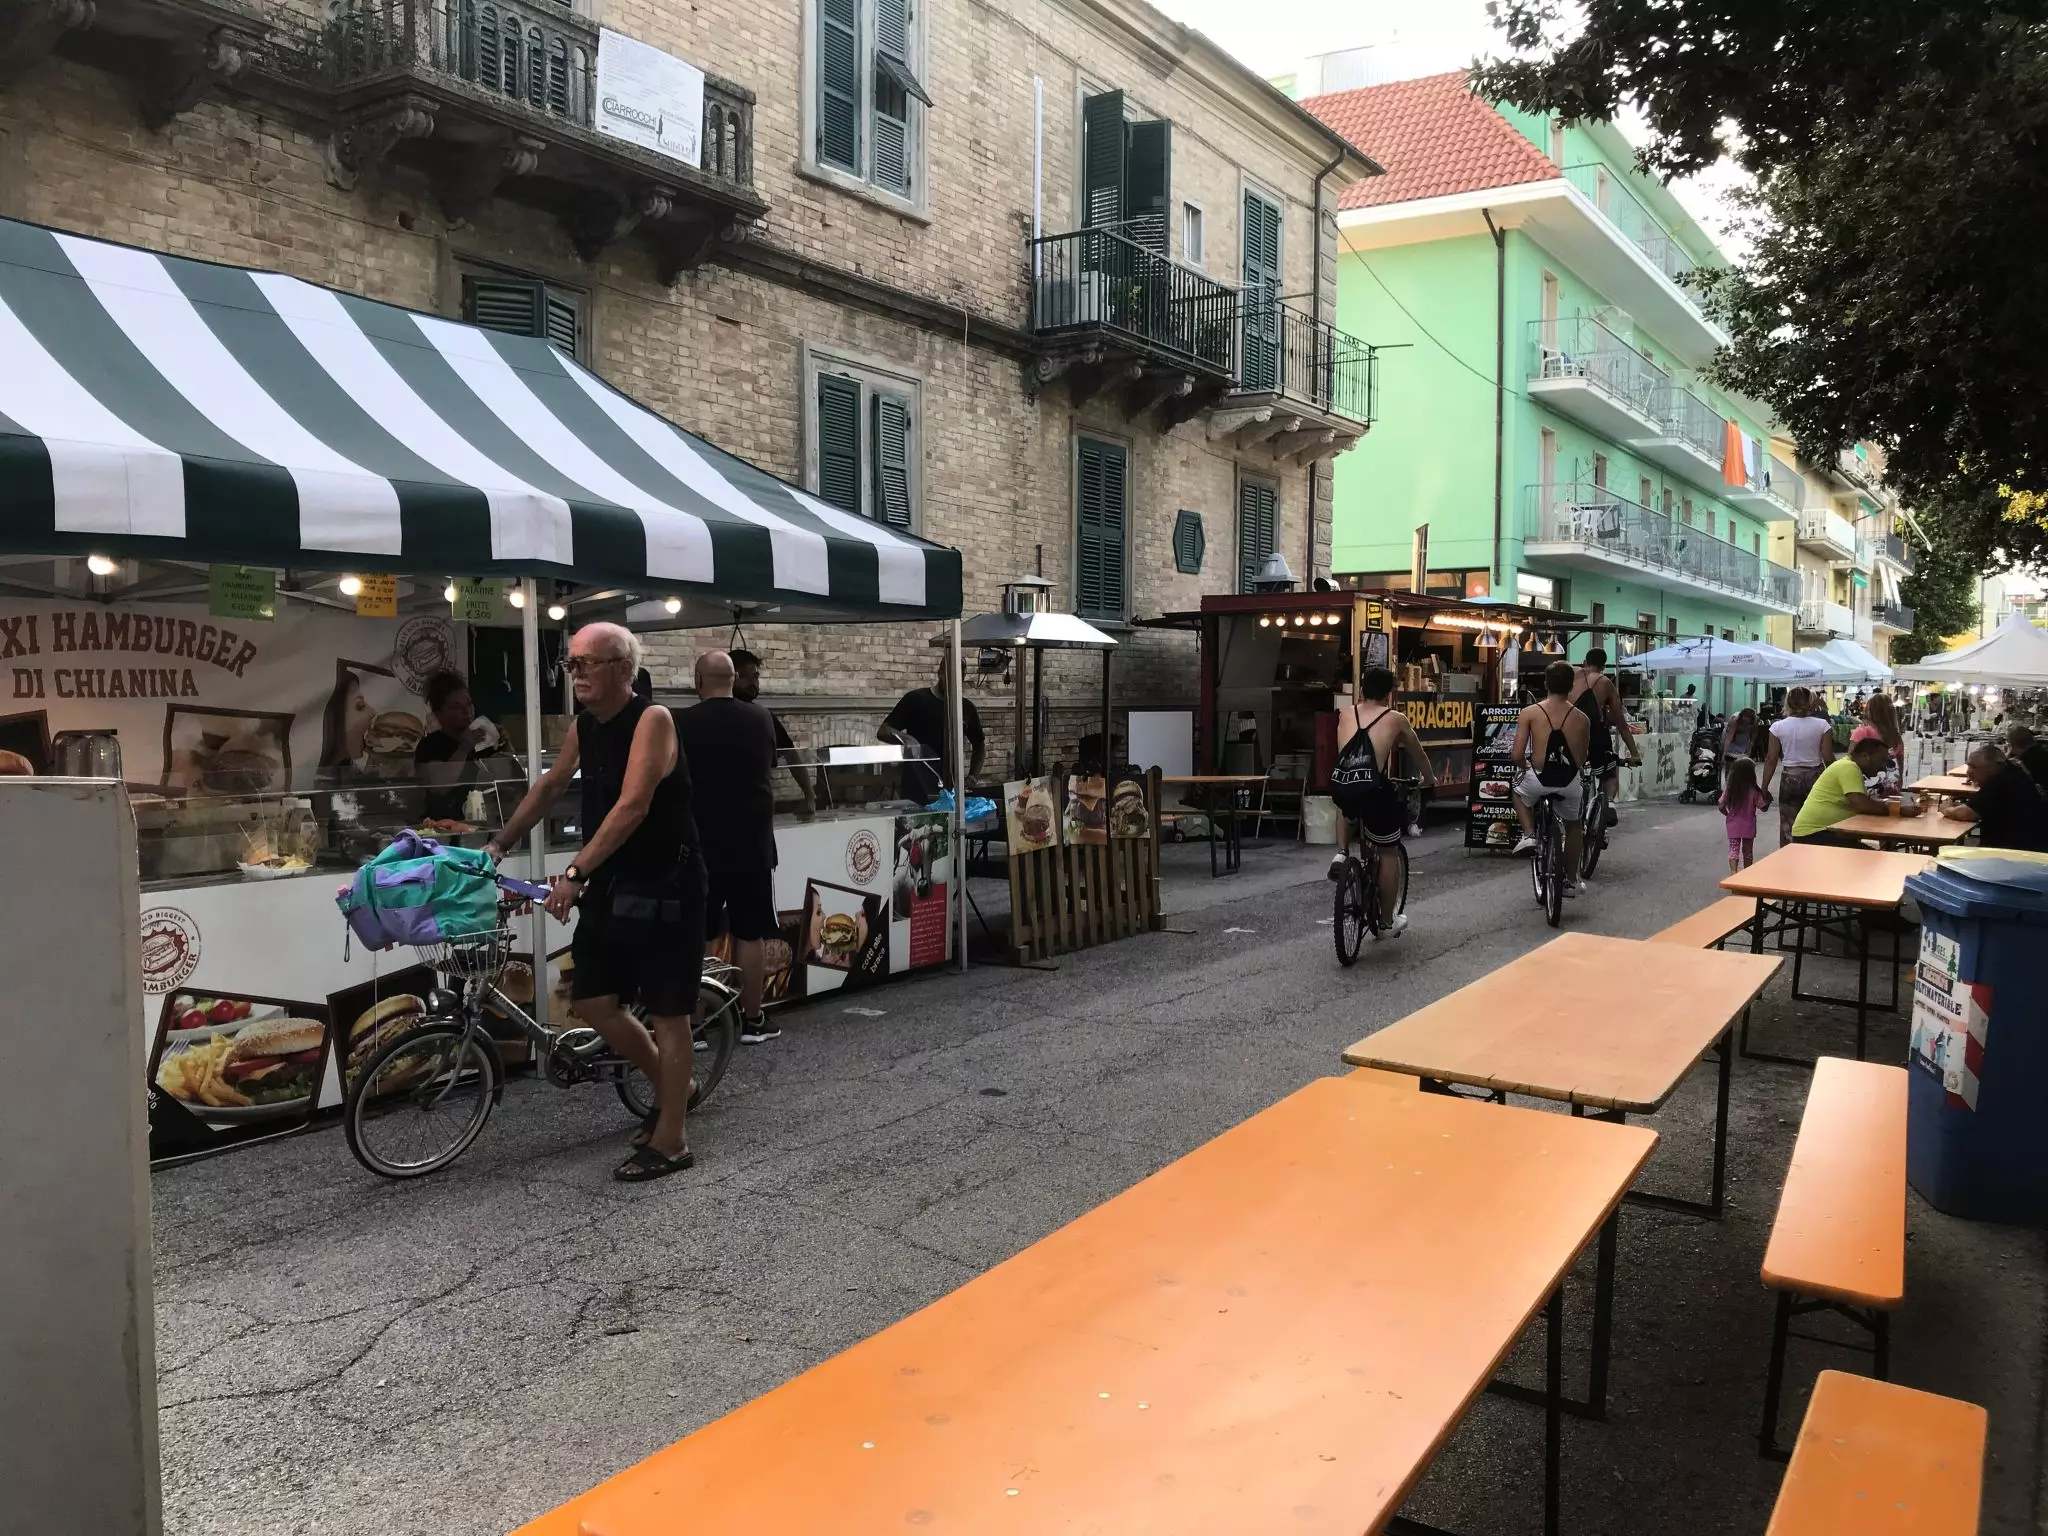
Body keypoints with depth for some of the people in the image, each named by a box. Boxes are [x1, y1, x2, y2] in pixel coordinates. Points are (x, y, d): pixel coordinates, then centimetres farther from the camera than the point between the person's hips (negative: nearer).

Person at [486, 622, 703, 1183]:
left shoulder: (652, 720, -18)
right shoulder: (585, 726, 7)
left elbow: (633, 806, -26)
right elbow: (550, 785, 22)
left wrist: (575, 872, -30)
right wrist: (499, 844, 22)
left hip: (664, 888, -8)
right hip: (611, 886, 8)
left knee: (667, 1012, 0)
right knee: (593, 1003, 10)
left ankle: (670, 1142, 11)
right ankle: (670, 1086, 32)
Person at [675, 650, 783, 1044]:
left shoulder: (684, 723, -10)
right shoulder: (761, 719, 1)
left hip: (702, 843, -2)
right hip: (753, 841, 2)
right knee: (750, 934, 7)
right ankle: (752, 1020, 13)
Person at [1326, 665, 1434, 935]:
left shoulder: (1346, 715, 16)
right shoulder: (1396, 719, 10)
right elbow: (1419, 754, 25)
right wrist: (1429, 779, 45)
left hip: (1343, 789, 3)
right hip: (1375, 791, -3)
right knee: (1388, 853, 18)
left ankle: (1341, 855, 22)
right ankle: (1389, 920, 26)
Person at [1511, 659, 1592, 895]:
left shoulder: (1529, 712, -6)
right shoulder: (1582, 718, 0)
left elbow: (1517, 755, -9)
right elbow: (1583, 758, 5)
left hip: (1538, 780, -2)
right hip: (1569, 784, 2)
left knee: (1519, 791, 35)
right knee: (1574, 826, 28)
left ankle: (1529, 834, 16)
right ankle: (1572, 881, 35)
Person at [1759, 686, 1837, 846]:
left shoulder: (1778, 727, -3)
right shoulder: (1821, 725, -4)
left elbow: (1771, 759, -2)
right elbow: (1828, 758, -4)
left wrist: (1764, 788, 4)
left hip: (1790, 778, 0)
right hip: (1815, 777, 0)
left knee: (1788, 826, 7)